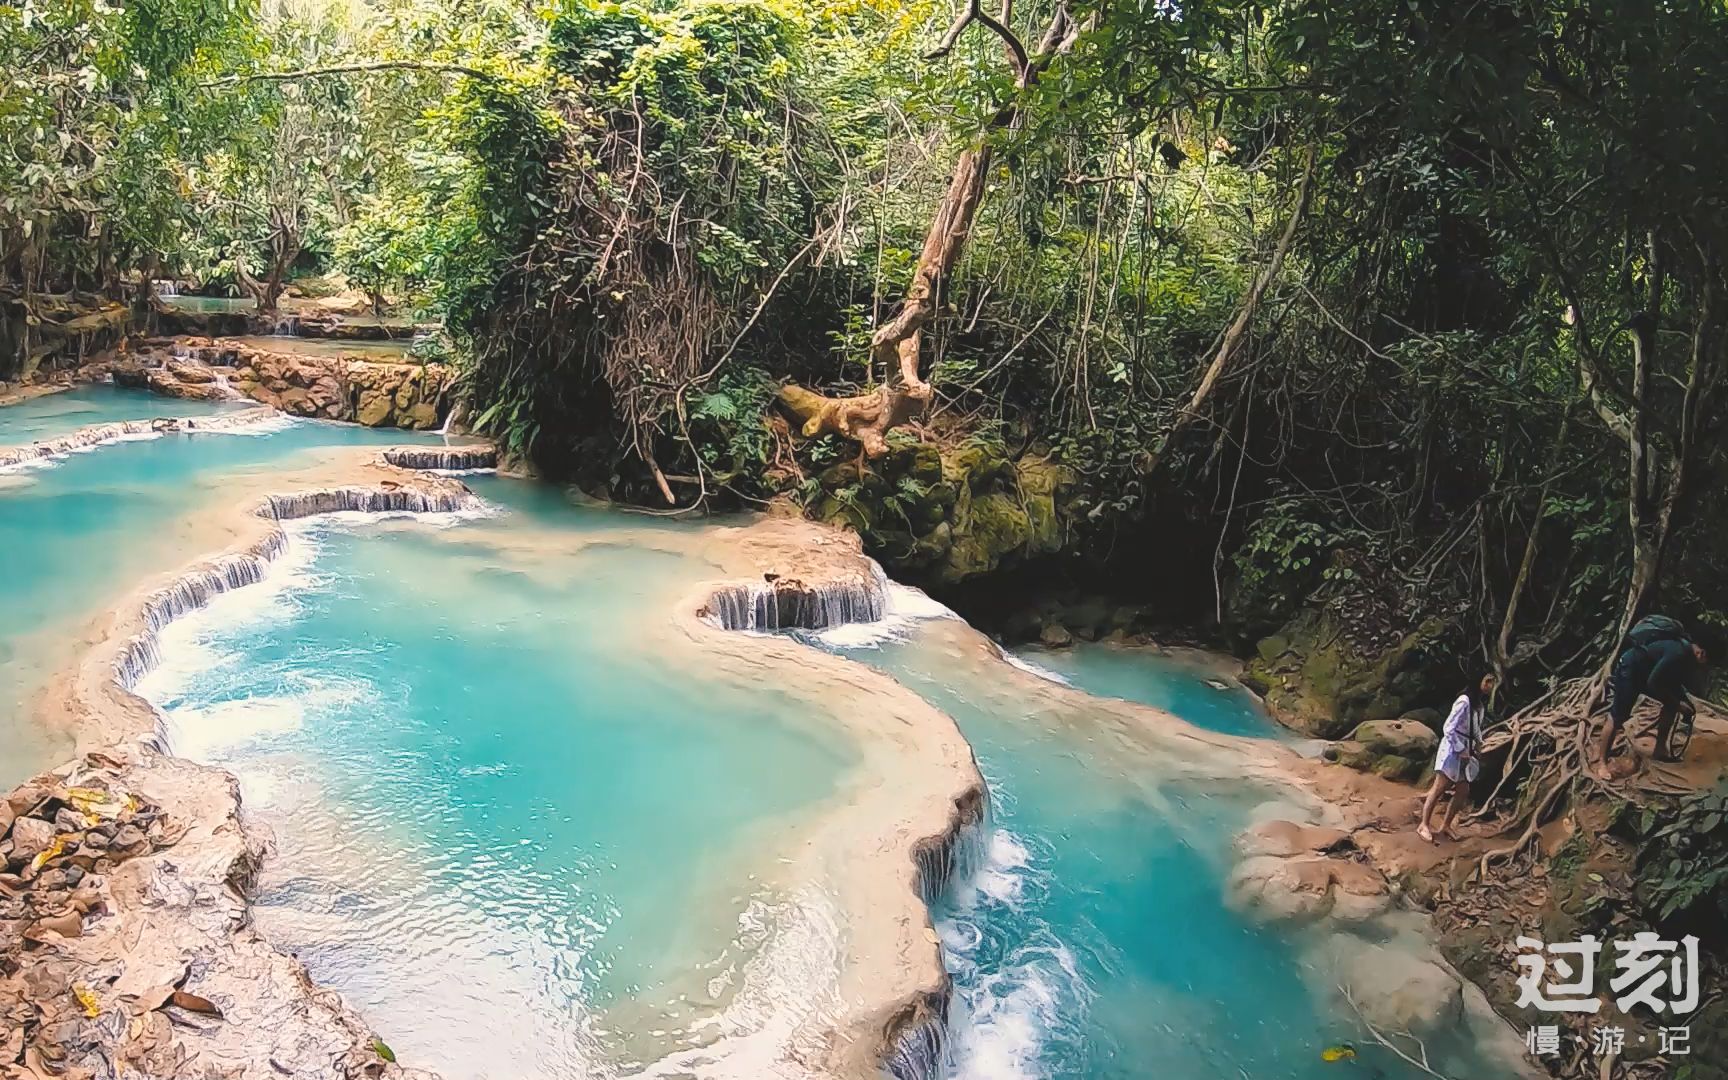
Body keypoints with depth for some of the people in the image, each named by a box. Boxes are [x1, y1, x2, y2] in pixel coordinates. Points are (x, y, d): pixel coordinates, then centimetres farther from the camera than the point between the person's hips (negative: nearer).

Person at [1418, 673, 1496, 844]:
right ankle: (1424, 825, 0)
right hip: (1453, 748, -9)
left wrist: (1479, 743, 8)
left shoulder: (1481, 704, 8)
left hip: (1466, 751, 9)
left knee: (1463, 791, 8)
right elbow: (1448, 728, -21)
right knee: (1439, 788, -6)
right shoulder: (1464, 701, -19)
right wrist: (1461, 750, -18)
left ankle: (1446, 825, 17)